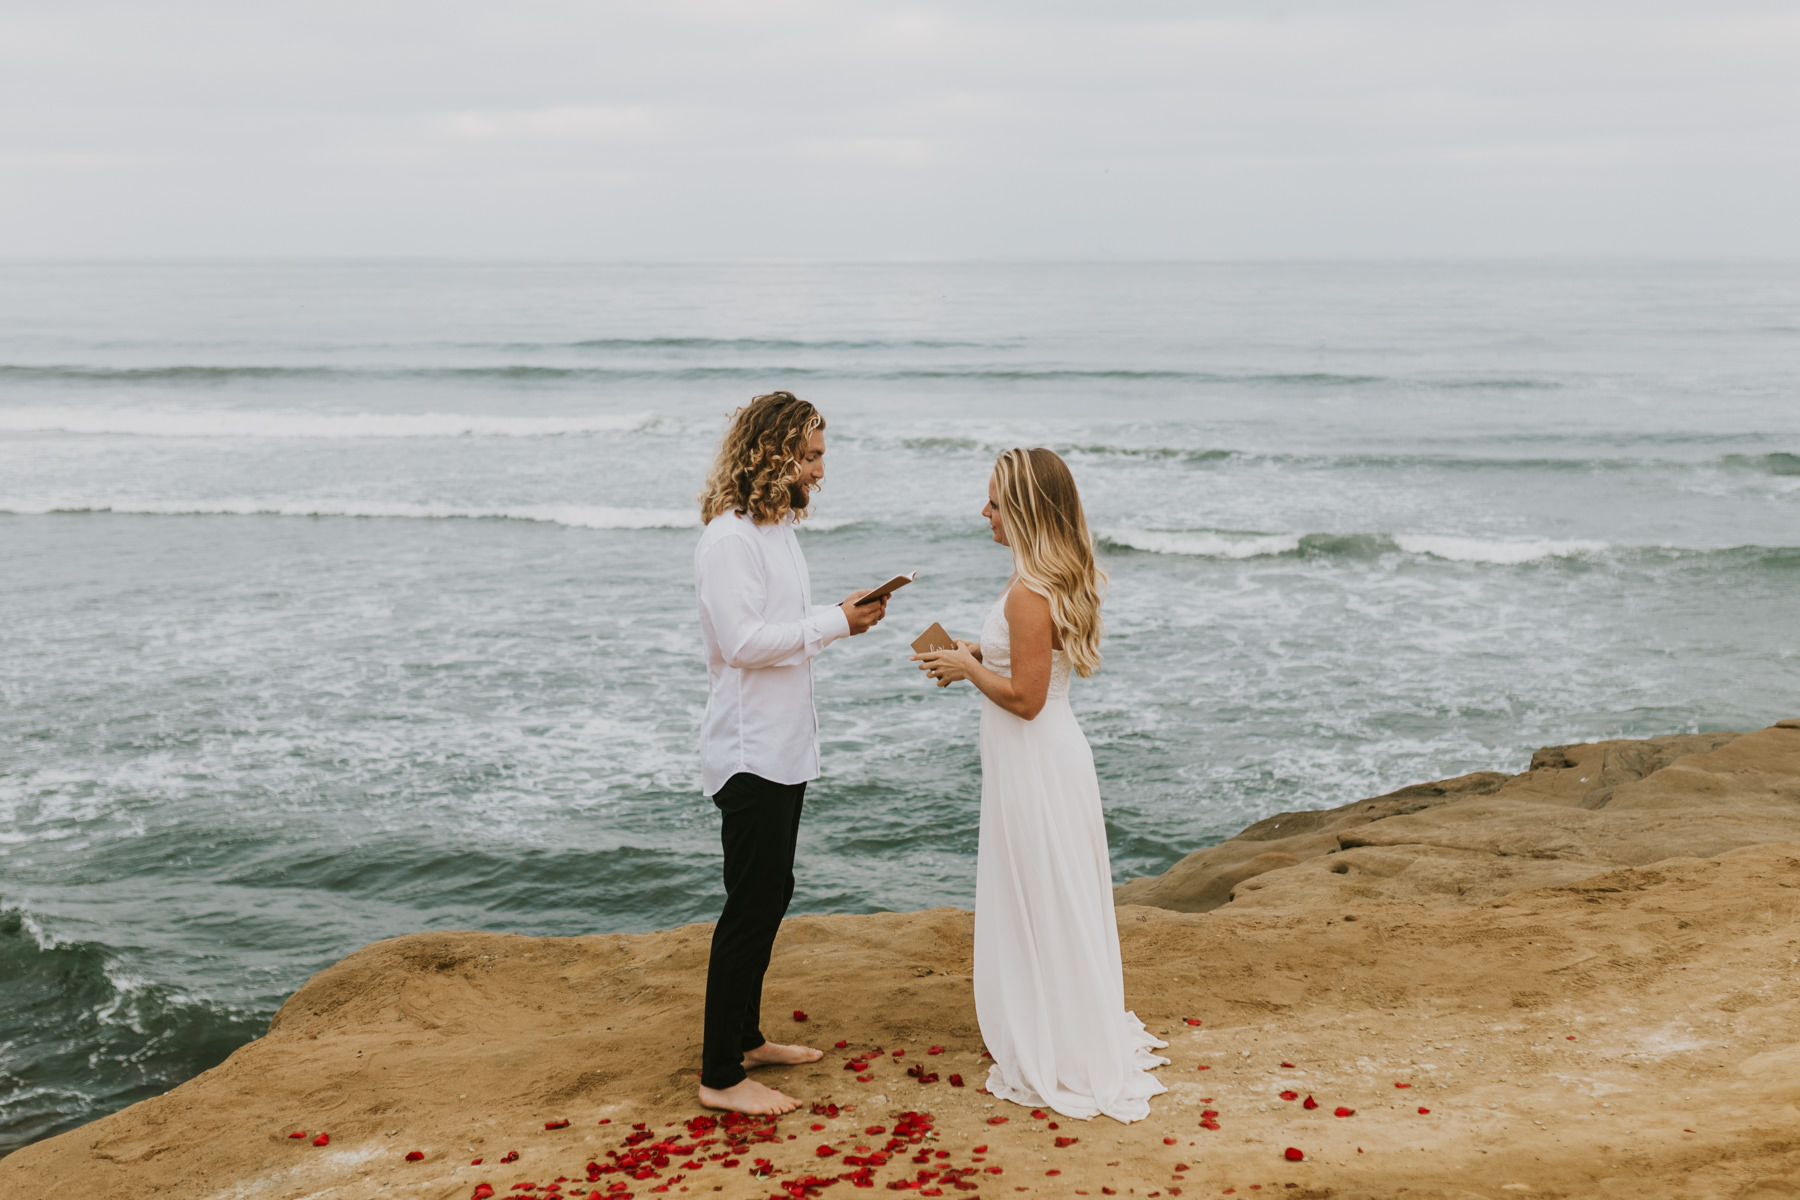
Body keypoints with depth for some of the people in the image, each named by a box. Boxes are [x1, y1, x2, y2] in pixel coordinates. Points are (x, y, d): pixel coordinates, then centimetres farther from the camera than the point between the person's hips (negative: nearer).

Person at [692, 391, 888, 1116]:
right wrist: (835, 622, -20)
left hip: (784, 746, 10)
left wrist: (843, 616, 4)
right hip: (751, 750, -10)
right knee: (751, 905, -6)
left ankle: (745, 1039, 31)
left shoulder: (777, 527, 14)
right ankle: (719, 1077, 2)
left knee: (771, 895, 17)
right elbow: (742, 640, -25)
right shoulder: (730, 537, -17)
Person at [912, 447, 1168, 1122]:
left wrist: (967, 668, -11)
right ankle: (1091, 1045, 33)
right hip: (1056, 756, 10)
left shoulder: (1029, 593, -23)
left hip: (1034, 766, -10)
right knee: (1066, 909, 20)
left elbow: (1024, 697, -24)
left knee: (1041, 914, 2)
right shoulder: (1063, 579, 8)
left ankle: (1058, 1067, 15)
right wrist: (980, 652, 10)